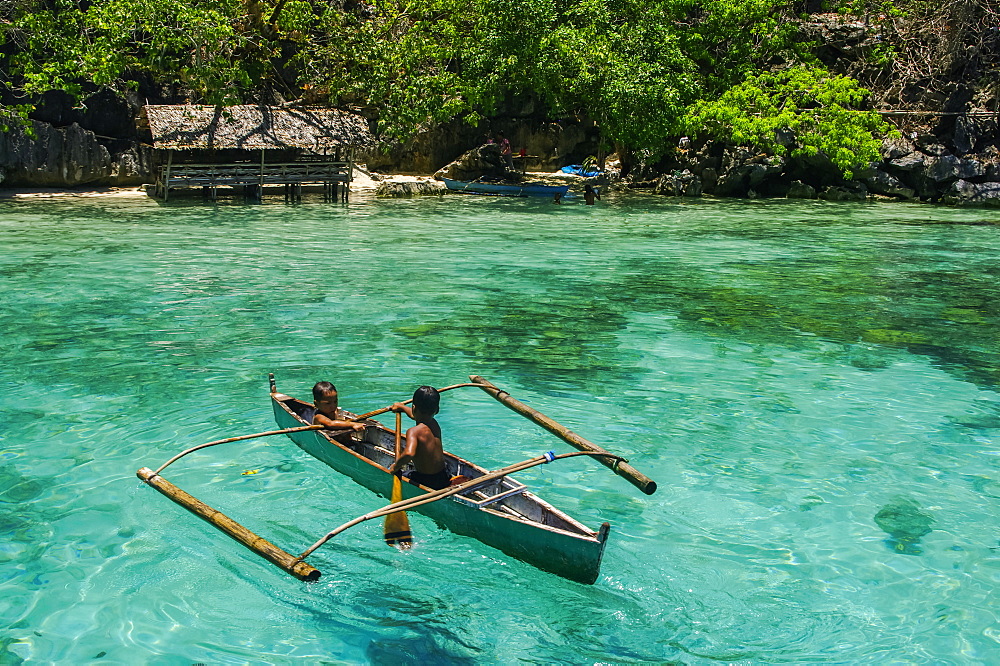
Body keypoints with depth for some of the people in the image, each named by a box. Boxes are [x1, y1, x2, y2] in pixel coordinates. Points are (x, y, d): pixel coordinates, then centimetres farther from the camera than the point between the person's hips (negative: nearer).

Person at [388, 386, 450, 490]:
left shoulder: (413, 431, -22)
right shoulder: (435, 424, 2)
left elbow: (409, 453, -41)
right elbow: (419, 415, 25)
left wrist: (396, 466, -22)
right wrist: (402, 407, 42)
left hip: (427, 482, -8)